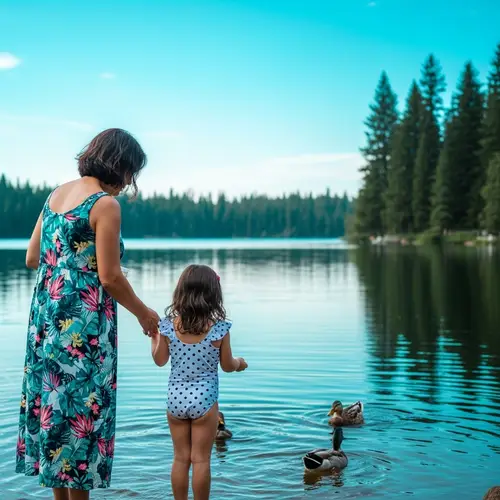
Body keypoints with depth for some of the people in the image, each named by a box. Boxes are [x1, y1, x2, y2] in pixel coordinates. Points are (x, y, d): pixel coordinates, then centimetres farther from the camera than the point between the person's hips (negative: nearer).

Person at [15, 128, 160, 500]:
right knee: (82, 410, 3)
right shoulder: (106, 204, -13)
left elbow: (32, 259, 13)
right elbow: (109, 277, -15)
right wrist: (144, 314, -1)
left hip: (45, 317, 8)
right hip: (83, 324, -8)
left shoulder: (56, 194, 10)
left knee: (51, 402, 14)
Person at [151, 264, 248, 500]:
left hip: (176, 399, 3)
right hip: (204, 400, -2)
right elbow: (227, 366, -3)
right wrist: (239, 362, 20)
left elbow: (160, 360, 4)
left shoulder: (168, 326, -8)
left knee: (180, 458, 14)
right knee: (201, 460, 7)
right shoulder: (219, 329, -14)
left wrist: (152, 334, 19)